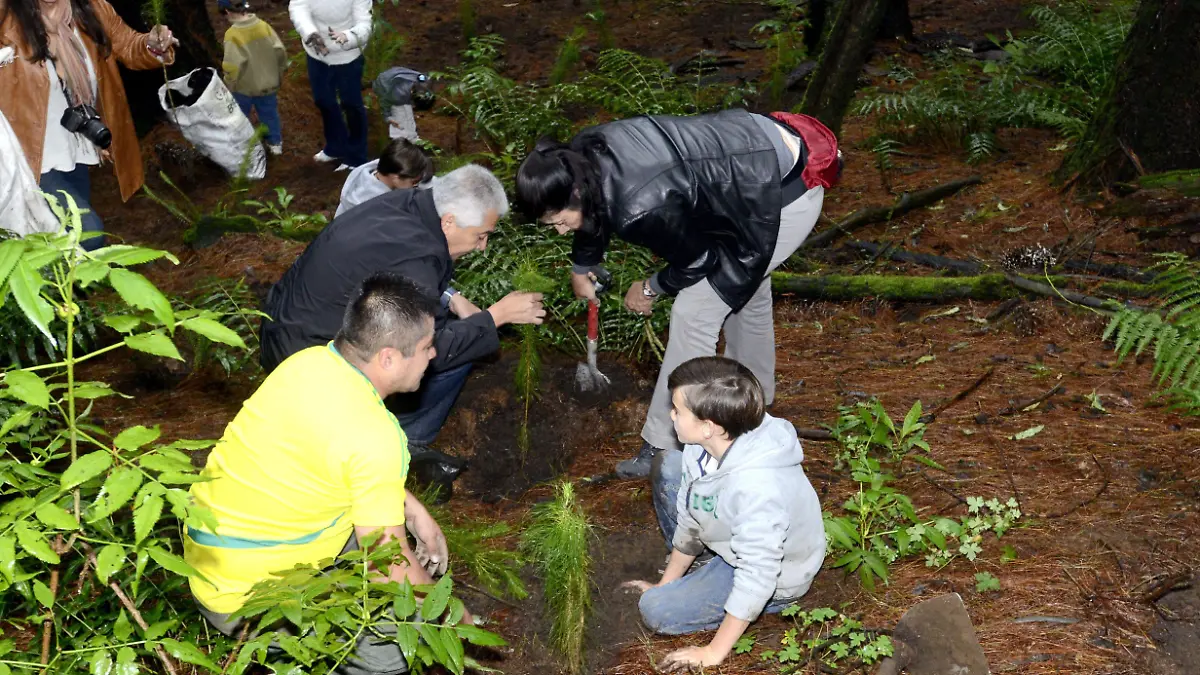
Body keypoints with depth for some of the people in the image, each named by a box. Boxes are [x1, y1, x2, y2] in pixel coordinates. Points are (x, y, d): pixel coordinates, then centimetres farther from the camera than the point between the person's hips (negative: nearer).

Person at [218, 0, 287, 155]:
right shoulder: (263, 25, -8)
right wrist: (278, 73, 7)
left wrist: (230, 84, -8)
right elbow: (279, 51, -7)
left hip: (243, 86, -4)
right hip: (268, 82, 4)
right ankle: (275, 143, 32)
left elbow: (233, 65, -25)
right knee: (269, 113, 22)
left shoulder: (232, 34, -22)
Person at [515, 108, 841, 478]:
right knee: (744, 288, 28)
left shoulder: (639, 209, -35)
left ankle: (666, 445, 7)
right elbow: (595, 214, 13)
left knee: (694, 313, -6)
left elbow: (697, 260, -15)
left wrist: (652, 288, 3)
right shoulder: (582, 156, -12)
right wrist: (581, 267, 29)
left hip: (787, 196, -9)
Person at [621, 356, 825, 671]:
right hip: (735, 539, 7)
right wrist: (666, 582, 8)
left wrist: (714, 652, -25)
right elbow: (688, 519, -3)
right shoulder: (706, 445, -19)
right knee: (666, 471, 1)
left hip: (772, 578, -7)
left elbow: (757, 578, -34)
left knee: (656, 611, -16)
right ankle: (701, 570, 17)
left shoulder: (758, 487, -42)